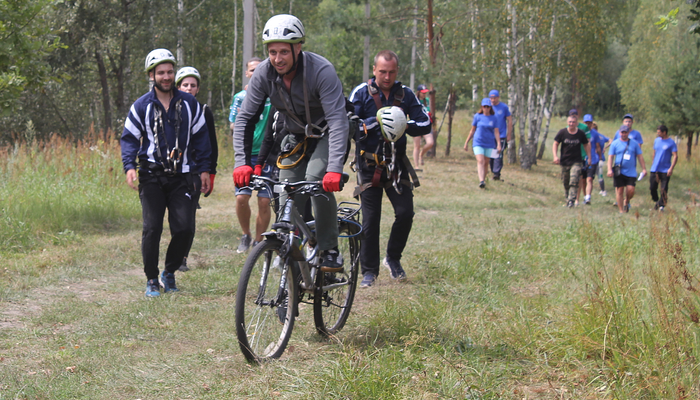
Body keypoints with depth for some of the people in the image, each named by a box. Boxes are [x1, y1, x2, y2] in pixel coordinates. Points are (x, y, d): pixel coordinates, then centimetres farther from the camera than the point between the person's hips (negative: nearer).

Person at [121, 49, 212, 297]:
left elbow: (200, 137, 15)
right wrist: (129, 167, -12)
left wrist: (204, 169, 9)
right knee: (152, 228, -8)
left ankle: (170, 272, 14)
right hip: (151, 176, -1)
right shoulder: (142, 106, 3)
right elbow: (129, 139, 4)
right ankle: (151, 280, 7)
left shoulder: (189, 104, 9)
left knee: (185, 228, -9)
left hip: (181, 176, 1)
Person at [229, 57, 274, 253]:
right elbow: (233, 128, 4)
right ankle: (246, 235, 13)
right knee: (242, 198, -11)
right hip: (246, 154, 1)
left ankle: (259, 242, 11)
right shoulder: (240, 97, 7)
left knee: (264, 201, -5)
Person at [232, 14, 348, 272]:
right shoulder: (264, 73, -18)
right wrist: (242, 162, -26)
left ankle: (330, 251, -19)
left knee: (316, 179, -31)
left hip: (327, 134, -4)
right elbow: (245, 118, -13)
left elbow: (338, 120, -38)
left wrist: (335, 168, -50)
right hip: (296, 139, 4)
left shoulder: (321, 71, -31)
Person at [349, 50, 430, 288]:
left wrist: (406, 125, -17)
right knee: (370, 220, -2)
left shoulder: (405, 94, 4)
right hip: (369, 165, -2)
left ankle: (393, 258, 14)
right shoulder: (361, 93, -4)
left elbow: (425, 125, 3)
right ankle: (369, 270, 10)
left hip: (396, 164, 2)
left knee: (405, 213, -9)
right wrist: (375, 120, -23)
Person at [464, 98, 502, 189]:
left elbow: (496, 132, 1)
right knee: (480, 161, -17)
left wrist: (499, 144, -10)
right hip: (478, 143, -2)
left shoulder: (494, 118, 3)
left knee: (486, 163, 7)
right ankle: (481, 181, -29)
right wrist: (466, 142, 13)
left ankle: (483, 180, 21)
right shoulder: (477, 117, 3)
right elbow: (472, 130, 11)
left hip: (489, 144, 2)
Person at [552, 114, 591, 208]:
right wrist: (555, 156, -12)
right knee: (565, 183, 9)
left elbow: (586, 145, 10)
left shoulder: (581, 134, -3)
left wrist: (589, 158, 9)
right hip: (564, 162, 2)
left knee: (574, 181, -15)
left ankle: (571, 200, -17)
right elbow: (555, 144, 2)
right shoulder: (562, 133, -4)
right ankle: (568, 198, 27)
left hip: (576, 162, -2)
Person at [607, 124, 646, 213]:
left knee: (631, 190, -10)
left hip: (631, 172, 1)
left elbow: (639, 156, 13)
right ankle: (621, 210, 9)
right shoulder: (615, 143, 6)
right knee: (619, 190, 0)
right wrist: (609, 169, -8)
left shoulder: (634, 143, 10)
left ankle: (626, 202, 21)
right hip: (619, 172, -1)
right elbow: (610, 157, 3)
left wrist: (644, 168, 7)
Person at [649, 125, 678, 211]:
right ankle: (656, 201, 26)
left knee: (664, 189, -4)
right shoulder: (656, 140, 8)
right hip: (655, 169, 5)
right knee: (652, 187, 4)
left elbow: (675, 156, -11)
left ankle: (662, 205, 7)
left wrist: (671, 168, -20)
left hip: (665, 170, -5)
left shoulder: (671, 142, -8)